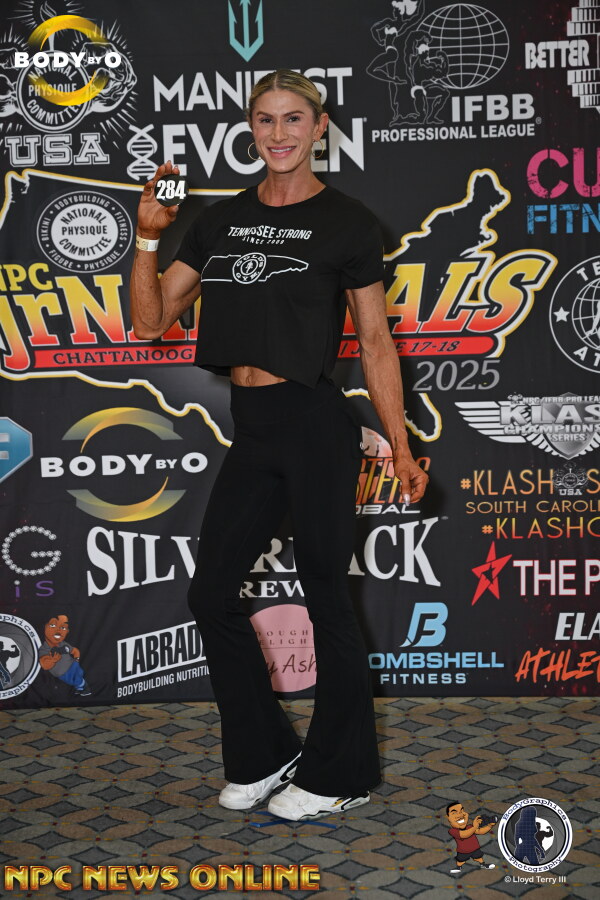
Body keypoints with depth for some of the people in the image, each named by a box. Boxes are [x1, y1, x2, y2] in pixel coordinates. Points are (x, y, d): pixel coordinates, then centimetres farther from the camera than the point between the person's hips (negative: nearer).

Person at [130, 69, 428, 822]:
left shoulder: (347, 223, -1)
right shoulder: (221, 220, 11)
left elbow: (375, 342, 0)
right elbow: (151, 320, 9)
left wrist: (399, 446, -4)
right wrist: (147, 237, -4)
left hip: (316, 426, -6)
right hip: (251, 428, 6)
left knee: (325, 596, 2)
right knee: (211, 592, 8)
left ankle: (339, 774, 19)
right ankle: (263, 756, 26)